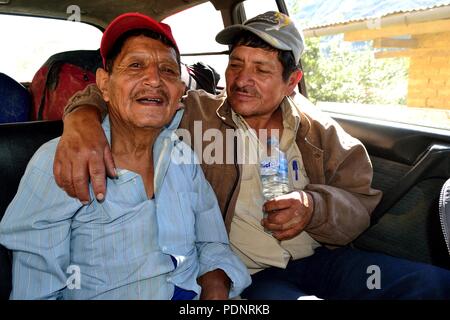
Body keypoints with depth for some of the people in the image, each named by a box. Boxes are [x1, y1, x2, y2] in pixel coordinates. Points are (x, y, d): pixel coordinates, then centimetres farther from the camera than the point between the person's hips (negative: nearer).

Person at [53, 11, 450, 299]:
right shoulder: (195, 114, -2)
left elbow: (359, 205, 2)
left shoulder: (319, 130, 5)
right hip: (246, 274, -3)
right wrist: (83, 115, -30)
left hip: (319, 260, 4)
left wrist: (314, 207, -20)